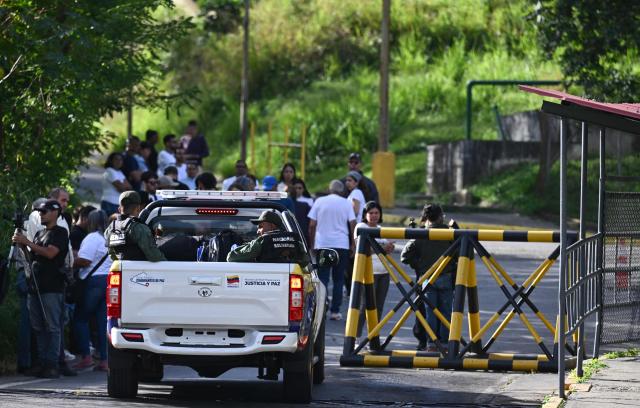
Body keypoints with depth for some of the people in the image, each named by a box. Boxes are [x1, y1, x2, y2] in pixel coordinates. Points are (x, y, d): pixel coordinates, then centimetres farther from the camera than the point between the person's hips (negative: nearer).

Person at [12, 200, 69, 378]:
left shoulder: (60, 233, -3)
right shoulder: (39, 233, 21)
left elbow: (50, 253, -16)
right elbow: (32, 256, 23)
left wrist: (27, 242, -15)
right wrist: (21, 244, 5)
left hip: (52, 288, -8)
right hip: (35, 287, 8)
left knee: (52, 327, -8)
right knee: (38, 328, 6)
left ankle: (52, 365, -10)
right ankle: (43, 363, 7)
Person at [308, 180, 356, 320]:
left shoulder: (319, 202, 3)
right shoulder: (346, 204, 3)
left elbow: (312, 225, 2)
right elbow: (352, 224, -2)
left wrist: (312, 243, 12)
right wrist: (353, 244, 8)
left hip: (322, 244, 0)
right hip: (341, 245, 0)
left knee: (322, 278, 2)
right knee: (338, 279, 7)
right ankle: (335, 311, 2)